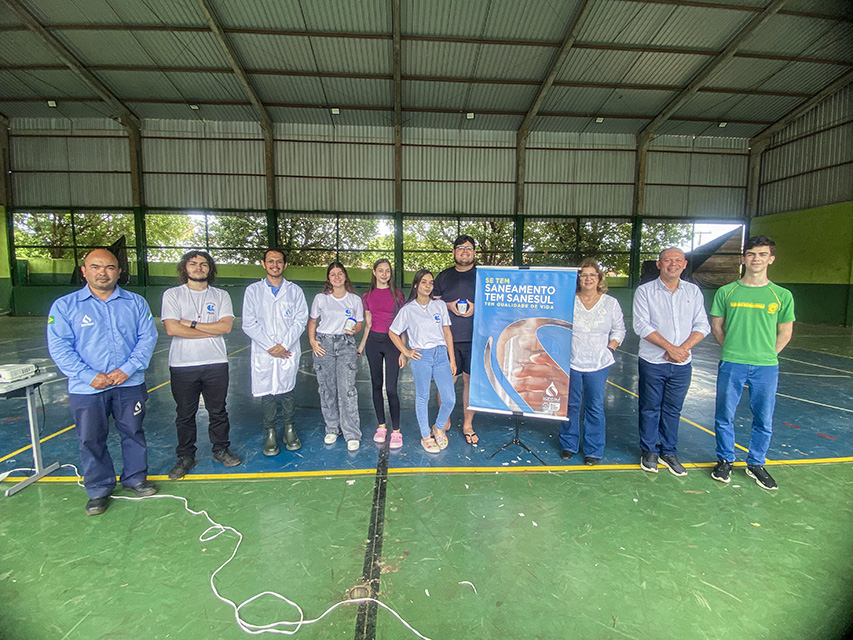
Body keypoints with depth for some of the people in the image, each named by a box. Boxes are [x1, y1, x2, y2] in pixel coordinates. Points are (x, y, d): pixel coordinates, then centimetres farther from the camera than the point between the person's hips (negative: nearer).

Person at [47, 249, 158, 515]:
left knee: (133, 433, 12)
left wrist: (128, 368, -14)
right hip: (86, 389, 0)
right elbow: (59, 346, -5)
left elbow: (147, 337, -2)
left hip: (129, 384, 1)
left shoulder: (136, 303, 3)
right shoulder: (64, 306, 0)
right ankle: (99, 490, 29)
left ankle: (135, 478, 32)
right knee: (91, 440, 10)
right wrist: (89, 376, -16)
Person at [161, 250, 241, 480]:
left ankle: (221, 450, 28)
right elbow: (172, 328, -10)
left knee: (218, 411, 11)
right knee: (185, 414, 10)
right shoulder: (172, 294, 3)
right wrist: (212, 330, -8)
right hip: (182, 365, -1)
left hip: (216, 363, 1)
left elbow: (226, 326, -6)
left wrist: (192, 324, -9)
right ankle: (185, 457, 26)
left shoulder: (221, 295, 7)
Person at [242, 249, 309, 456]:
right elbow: (249, 324, -1)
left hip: (288, 352, 0)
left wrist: (284, 345, -11)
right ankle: (270, 433, 20)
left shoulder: (294, 291, 6)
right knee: (266, 394, 4)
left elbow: (300, 321, 0)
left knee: (287, 391, 5)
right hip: (263, 353, 0)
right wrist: (269, 347, -9)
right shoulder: (253, 290, 5)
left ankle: (289, 429, 22)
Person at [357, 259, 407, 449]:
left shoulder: (397, 294, 1)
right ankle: (381, 427, 22)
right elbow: (368, 324, 13)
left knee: (391, 388, -7)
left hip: (392, 342, -3)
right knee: (376, 385, 9)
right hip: (374, 341, 3)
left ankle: (396, 431, 4)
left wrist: (403, 351, -4)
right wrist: (361, 346, 7)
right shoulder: (367, 296, 8)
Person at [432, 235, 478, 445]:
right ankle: (445, 421, 23)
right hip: (447, 338, 1)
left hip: (475, 339, -1)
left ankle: (468, 424, 20)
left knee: (471, 380, 5)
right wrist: (448, 305, -6)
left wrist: (476, 307, -10)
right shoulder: (444, 276, 12)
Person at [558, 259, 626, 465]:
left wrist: (609, 349, 0)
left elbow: (619, 330, 11)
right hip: (571, 362, 0)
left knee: (595, 407, 6)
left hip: (598, 364, 1)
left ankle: (593, 451, 21)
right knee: (570, 405, 9)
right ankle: (568, 445, 26)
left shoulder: (611, 303, 4)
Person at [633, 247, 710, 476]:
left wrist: (683, 348, -12)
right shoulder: (645, 291, -3)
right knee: (650, 409, 7)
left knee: (673, 410, 13)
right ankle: (649, 451, 23)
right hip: (652, 362, -3)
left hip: (681, 364, 3)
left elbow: (702, 325, 3)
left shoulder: (694, 291, 8)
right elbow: (642, 326, -11)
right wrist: (670, 348, -16)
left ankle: (669, 452, 28)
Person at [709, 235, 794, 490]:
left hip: (766, 367, 1)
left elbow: (785, 333, 10)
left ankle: (756, 464, 29)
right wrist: (733, 351, 5)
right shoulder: (726, 292, 1)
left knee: (763, 420, 10)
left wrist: (766, 355, 5)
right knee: (724, 416, 7)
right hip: (731, 364, -1)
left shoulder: (782, 296, 2)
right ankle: (725, 460, 25)